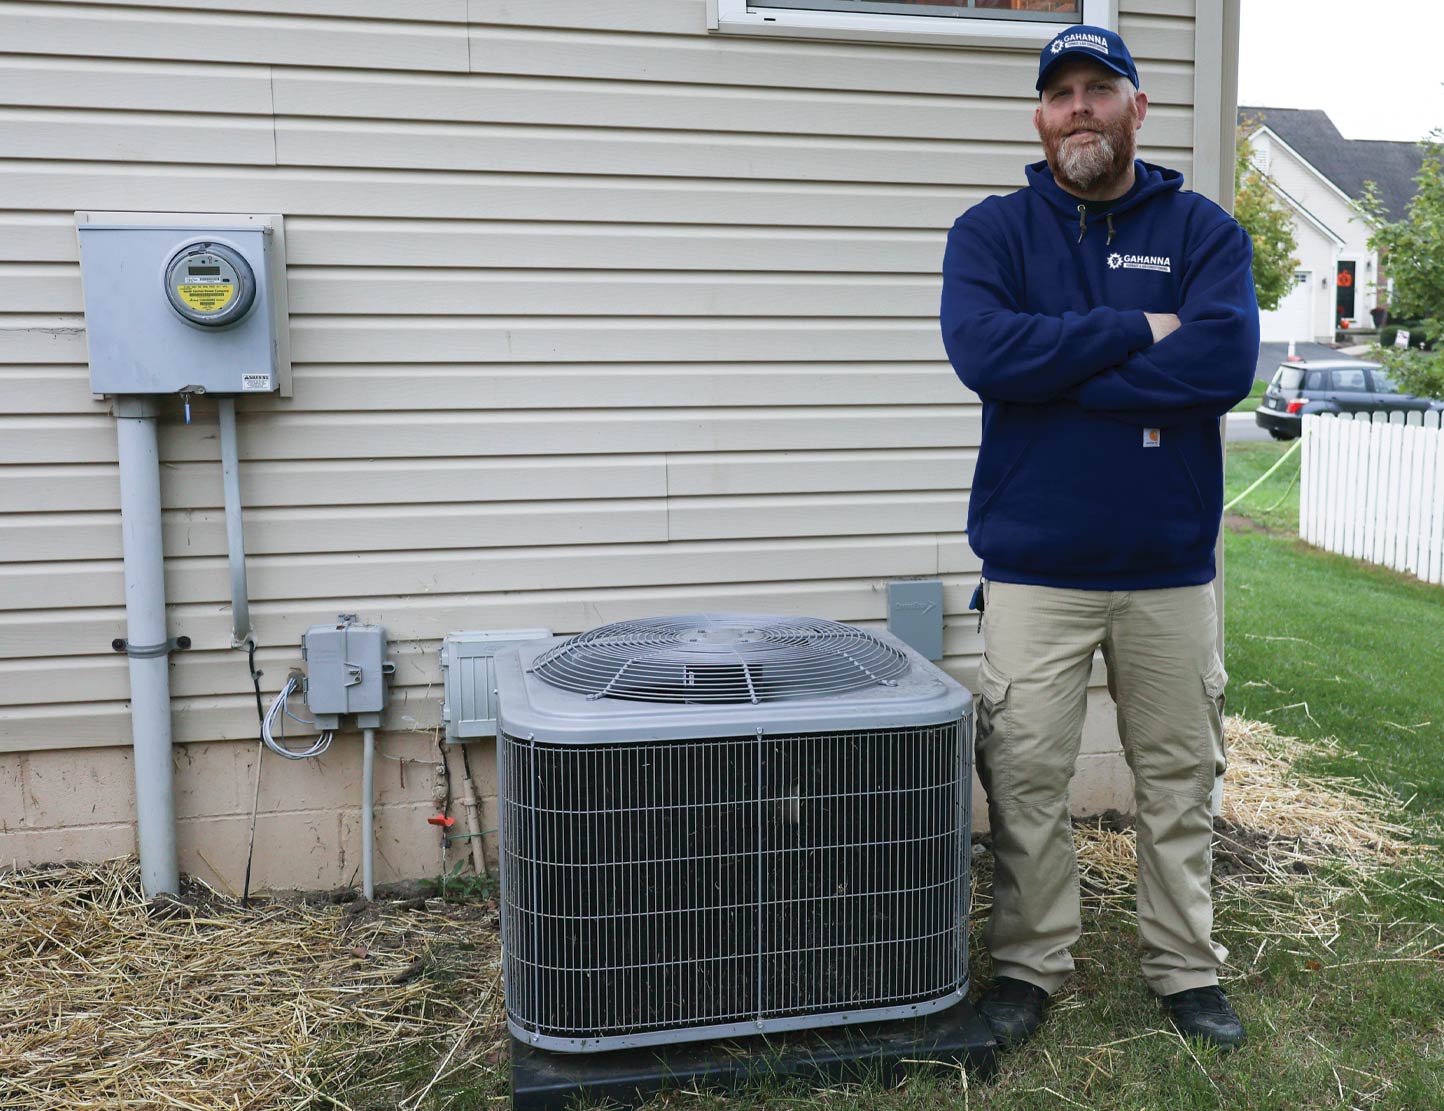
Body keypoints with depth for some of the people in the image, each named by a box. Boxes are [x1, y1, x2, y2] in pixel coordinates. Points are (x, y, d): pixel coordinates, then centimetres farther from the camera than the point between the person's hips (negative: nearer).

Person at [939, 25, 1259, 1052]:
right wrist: (1138, 332, -12)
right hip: (1034, 569, -1)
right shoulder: (992, 232, 4)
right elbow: (982, 349, -16)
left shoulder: (1202, 230, 5)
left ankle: (1186, 968, 29)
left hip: (1171, 566, 1)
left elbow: (1226, 361, -14)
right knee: (1027, 781, 4)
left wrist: (1056, 371, -14)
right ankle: (1030, 966, 22)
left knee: (1179, 779, 12)